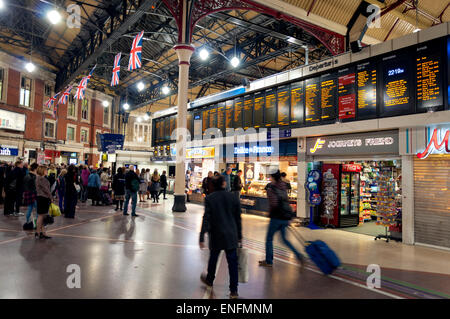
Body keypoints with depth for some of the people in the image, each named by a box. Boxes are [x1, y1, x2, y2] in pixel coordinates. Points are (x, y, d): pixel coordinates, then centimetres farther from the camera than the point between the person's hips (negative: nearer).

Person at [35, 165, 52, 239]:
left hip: (45, 198, 9)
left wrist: (50, 197, 9)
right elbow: (45, 189, -16)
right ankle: (38, 233, 8)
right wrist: (51, 196, -9)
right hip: (42, 198, -9)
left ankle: (43, 233, 15)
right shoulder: (40, 178, -14)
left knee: (43, 216, 10)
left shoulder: (43, 178, 15)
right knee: (41, 216, -1)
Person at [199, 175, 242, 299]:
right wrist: (239, 236, 12)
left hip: (216, 235, 0)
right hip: (231, 235, 0)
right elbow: (238, 218, 3)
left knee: (213, 258, 21)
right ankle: (233, 290, 8)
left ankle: (209, 279, 43)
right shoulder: (233, 197, -2)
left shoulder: (209, 198, -8)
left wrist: (202, 237, -9)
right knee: (232, 262, 5)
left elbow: (206, 218, -12)